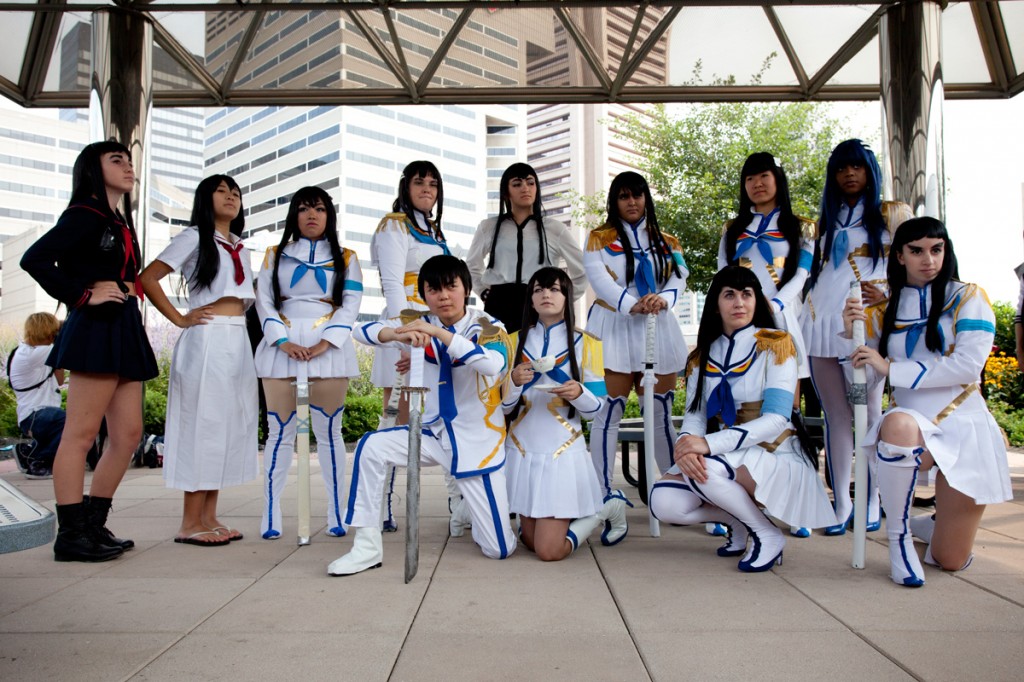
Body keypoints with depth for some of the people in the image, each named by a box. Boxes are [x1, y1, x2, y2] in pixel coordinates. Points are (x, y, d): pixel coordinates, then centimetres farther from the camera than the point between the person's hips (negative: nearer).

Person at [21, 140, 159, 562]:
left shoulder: (122, 224, 22)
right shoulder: (85, 215, -4)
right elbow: (34, 259, -15)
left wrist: (130, 291, 10)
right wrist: (84, 297, -13)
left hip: (124, 333, 9)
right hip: (97, 330, -9)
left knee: (128, 434, 7)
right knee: (80, 434, -6)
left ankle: (93, 525, 16)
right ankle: (71, 535, 0)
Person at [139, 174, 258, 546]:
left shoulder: (240, 247, 21)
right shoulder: (195, 237, 1)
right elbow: (148, 278, -6)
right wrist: (180, 319, -8)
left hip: (239, 341, 7)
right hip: (207, 339, -7)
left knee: (232, 426, 6)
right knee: (204, 423, -7)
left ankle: (209, 517, 13)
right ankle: (190, 523, 0)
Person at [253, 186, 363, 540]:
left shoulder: (345, 258, 12)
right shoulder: (275, 255, 16)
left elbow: (350, 305, 2)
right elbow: (264, 302, 6)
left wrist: (323, 345, -11)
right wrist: (285, 342, -9)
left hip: (329, 348, -1)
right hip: (282, 348, 1)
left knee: (328, 432, -2)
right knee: (280, 432, 0)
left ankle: (336, 514, 2)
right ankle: (270, 515, 5)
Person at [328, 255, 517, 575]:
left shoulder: (486, 326, -11)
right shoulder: (421, 324, -1)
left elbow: (494, 365, -33)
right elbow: (364, 330, -8)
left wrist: (439, 333, -37)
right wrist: (398, 334, -30)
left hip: (479, 442, -3)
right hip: (434, 433, 3)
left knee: (499, 550, -2)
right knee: (371, 447, -23)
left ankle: (470, 504, 33)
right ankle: (367, 546, -8)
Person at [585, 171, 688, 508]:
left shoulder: (667, 241, 16)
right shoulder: (599, 238, 7)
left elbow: (679, 276, 3)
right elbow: (598, 277, -8)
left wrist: (664, 298, -20)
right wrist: (632, 305, -24)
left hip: (659, 330, 3)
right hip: (615, 329, -3)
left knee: (662, 413, 7)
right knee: (609, 411, -7)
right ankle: (603, 493, -2)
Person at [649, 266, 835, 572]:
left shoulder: (775, 345, -7)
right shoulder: (702, 356, 7)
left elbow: (776, 419, -18)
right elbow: (694, 416, -2)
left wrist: (709, 444, -30)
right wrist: (686, 445, -27)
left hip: (779, 459, -5)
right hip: (731, 458, 5)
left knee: (705, 467, -33)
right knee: (663, 502, -20)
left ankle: (767, 534, -7)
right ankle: (739, 523, 8)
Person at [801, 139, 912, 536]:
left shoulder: (893, 213, 11)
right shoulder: (826, 220, 23)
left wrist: (887, 293, -15)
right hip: (821, 323, 4)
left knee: (867, 413, -4)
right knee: (836, 416, 3)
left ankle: (871, 502, 5)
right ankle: (841, 503, 7)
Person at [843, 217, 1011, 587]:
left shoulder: (967, 297, 2)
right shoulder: (886, 310, 9)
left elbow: (969, 364, -13)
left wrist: (892, 368, -17)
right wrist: (851, 332, -10)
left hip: (963, 424, 0)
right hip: (913, 421, 1)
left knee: (950, 560, 0)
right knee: (898, 422, -42)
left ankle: (931, 523, 38)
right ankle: (898, 536, -19)